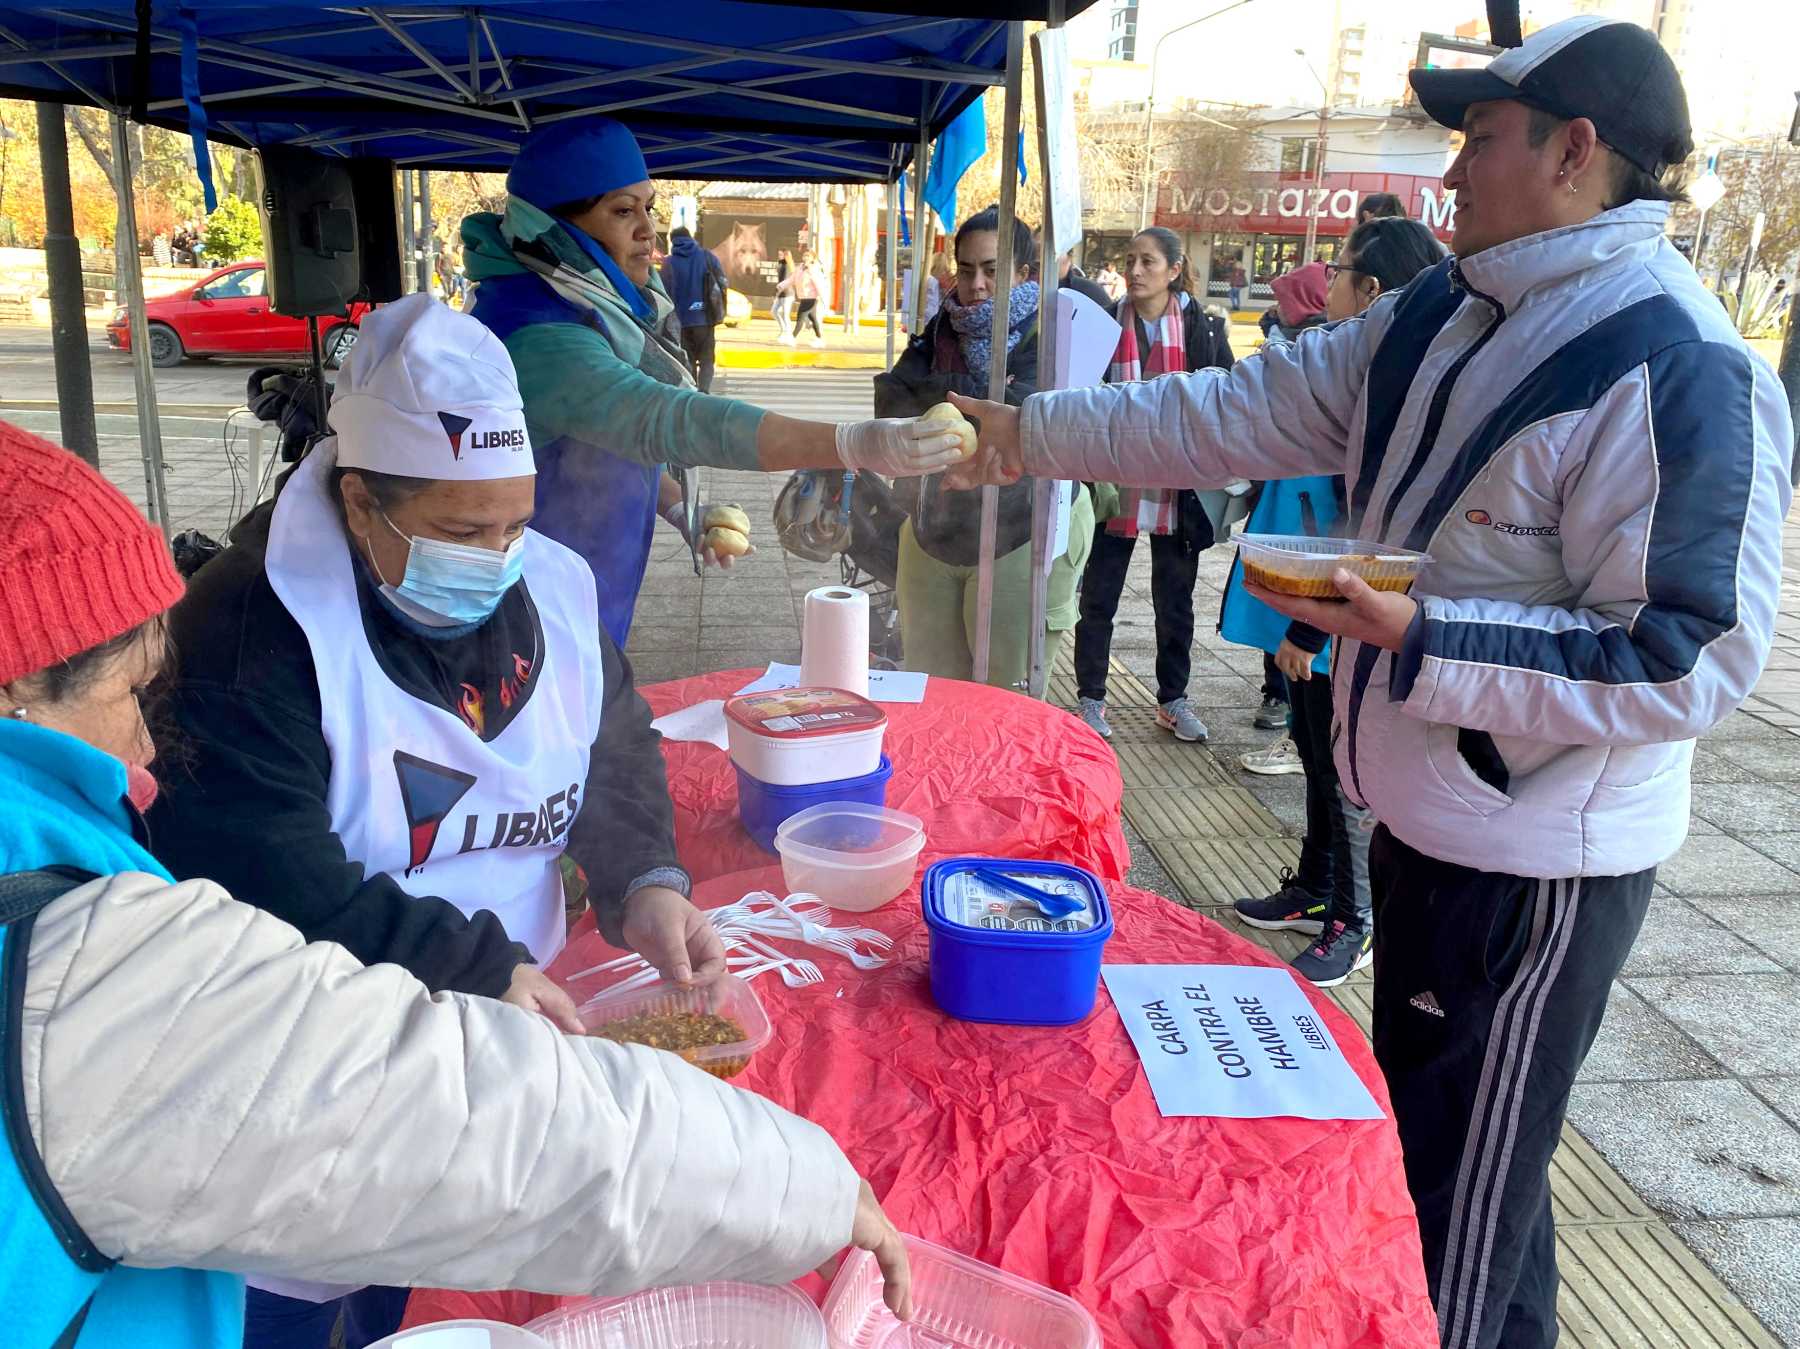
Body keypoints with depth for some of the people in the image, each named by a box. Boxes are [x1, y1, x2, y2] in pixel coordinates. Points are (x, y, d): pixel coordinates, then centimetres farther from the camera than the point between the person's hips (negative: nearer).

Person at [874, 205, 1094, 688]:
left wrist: (936, 397, -11)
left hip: (1023, 535, -5)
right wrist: (976, 397, -19)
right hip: (933, 534, 5)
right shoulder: (941, 330, 8)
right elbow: (890, 400, -6)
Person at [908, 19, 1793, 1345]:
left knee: (1457, 1206, 8)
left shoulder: (1680, 373, -22)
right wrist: (1029, 433, 3)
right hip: (1424, 822, 9)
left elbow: (1694, 659, -24)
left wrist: (1425, 640, -29)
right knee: (1429, 1139, 26)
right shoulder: (1442, 313, 5)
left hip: (1539, 865, -9)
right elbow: (1245, 411, 6)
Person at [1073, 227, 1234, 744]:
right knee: (1099, 596, 6)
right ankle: (1091, 697, 19)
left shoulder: (1204, 328, 1)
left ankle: (1172, 699, 25)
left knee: (1175, 599, 11)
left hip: (1177, 488, 1)